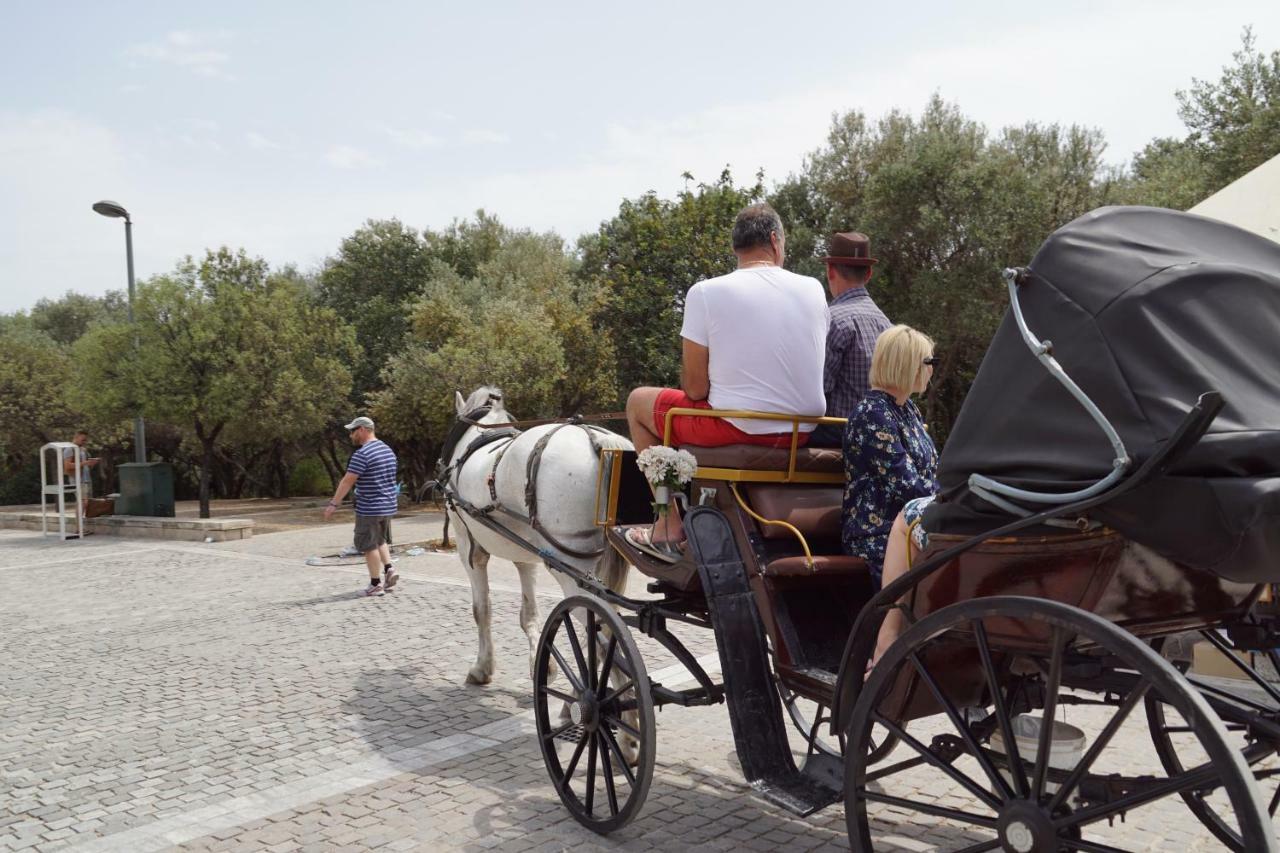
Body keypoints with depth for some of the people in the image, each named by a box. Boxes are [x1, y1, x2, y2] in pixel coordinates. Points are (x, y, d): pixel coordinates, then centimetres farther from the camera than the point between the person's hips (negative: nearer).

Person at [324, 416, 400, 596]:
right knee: (380, 540, 24)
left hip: (369, 509, -8)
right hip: (388, 506, 8)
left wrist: (333, 504, -13)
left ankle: (375, 584, 7)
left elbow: (347, 481, -18)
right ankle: (389, 569, 8)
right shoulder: (388, 450, 9)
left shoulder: (362, 454, -17)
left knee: (369, 545, 3)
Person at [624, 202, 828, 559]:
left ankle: (670, 529, 17)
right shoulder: (813, 290, 2)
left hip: (737, 427, -5)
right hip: (803, 433, 5)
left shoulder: (705, 292, -10)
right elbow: (800, 367, 13)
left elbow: (695, 388, -10)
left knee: (639, 401, 19)